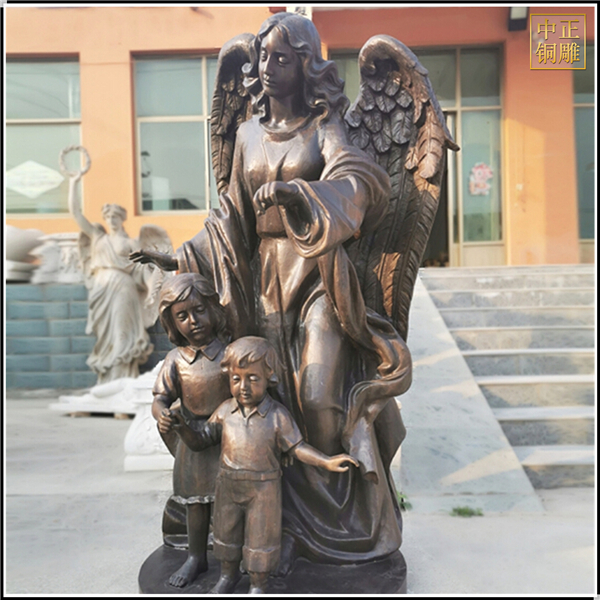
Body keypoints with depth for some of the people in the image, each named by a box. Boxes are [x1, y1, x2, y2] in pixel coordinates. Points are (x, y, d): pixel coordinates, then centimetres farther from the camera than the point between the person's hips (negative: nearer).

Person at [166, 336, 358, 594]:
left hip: (263, 489, -3)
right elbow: (199, 442, -2)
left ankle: (258, 585, 38)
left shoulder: (278, 415, -16)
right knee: (226, 532, 22)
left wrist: (327, 462, -19)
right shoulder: (225, 411, -8)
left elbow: (296, 447, -9)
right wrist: (181, 427, -20)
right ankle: (228, 575, 49)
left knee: (260, 537, 13)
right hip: (228, 486, 3)